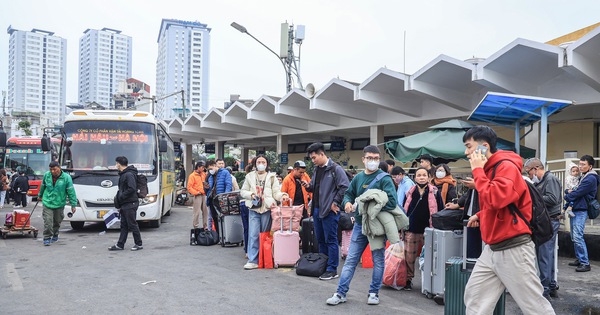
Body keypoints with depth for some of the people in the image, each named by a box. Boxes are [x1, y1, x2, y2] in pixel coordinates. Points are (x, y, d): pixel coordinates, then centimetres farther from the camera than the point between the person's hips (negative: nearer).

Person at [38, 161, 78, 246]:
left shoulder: (66, 177, -11)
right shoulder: (46, 175, -3)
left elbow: (71, 191, -8)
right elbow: (42, 186, 16)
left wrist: (73, 205, -8)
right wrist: (40, 196, 29)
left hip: (59, 204, 0)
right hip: (47, 203, 0)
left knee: (57, 221, 15)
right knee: (48, 222, -9)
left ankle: (55, 235, 37)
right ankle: (47, 238, 3)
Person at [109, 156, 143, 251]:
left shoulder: (129, 175, -15)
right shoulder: (123, 174, 17)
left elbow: (132, 189, -25)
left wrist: (121, 197, -16)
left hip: (130, 204, -10)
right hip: (125, 204, 10)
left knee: (132, 225, -2)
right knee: (124, 225, 12)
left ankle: (139, 244, 7)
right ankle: (120, 245, 17)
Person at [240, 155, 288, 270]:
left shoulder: (272, 177, 6)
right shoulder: (250, 176, 10)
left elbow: (276, 192, 0)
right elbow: (243, 191, 12)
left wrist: (282, 195, -21)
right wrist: (251, 194, -7)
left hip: (267, 209, -1)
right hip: (254, 209, 1)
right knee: (253, 235, -5)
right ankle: (253, 260, -1)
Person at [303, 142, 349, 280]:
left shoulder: (335, 169, -11)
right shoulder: (317, 169, 15)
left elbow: (345, 187, -16)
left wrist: (335, 203, -13)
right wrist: (308, 186, 2)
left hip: (329, 211, -8)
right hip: (317, 210, 8)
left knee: (331, 240, -1)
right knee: (320, 240, 15)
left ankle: (332, 270, 6)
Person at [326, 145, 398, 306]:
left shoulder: (384, 178, -10)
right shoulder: (358, 177, 7)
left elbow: (392, 202, -21)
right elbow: (349, 193, 18)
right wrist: (347, 202, -5)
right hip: (359, 224, 5)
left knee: (378, 260, 9)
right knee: (350, 259, 6)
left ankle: (374, 293, 24)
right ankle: (341, 293, 11)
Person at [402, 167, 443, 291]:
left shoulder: (435, 192, -1)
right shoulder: (410, 192, 6)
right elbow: (404, 211, 12)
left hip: (428, 230, -2)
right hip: (411, 230, 2)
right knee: (409, 256, 5)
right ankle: (408, 280, 20)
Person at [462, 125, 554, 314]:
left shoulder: (507, 166, -15)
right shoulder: (488, 169, 13)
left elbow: (496, 198, -31)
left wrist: (478, 170, -20)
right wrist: (480, 215, 11)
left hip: (513, 248, -9)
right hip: (492, 249, 9)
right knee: (474, 297, 11)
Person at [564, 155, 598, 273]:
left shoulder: (590, 179, -12)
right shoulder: (584, 177, 20)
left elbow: (577, 193, -16)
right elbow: (576, 191, 23)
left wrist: (567, 196, 0)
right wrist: (568, 192, 0)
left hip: (581, 211, -10)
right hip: (575, 210, 10)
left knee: (577, 237, -13)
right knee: (574, 237, 13)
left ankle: (585, 263, -9)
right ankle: (579, 259, 21)